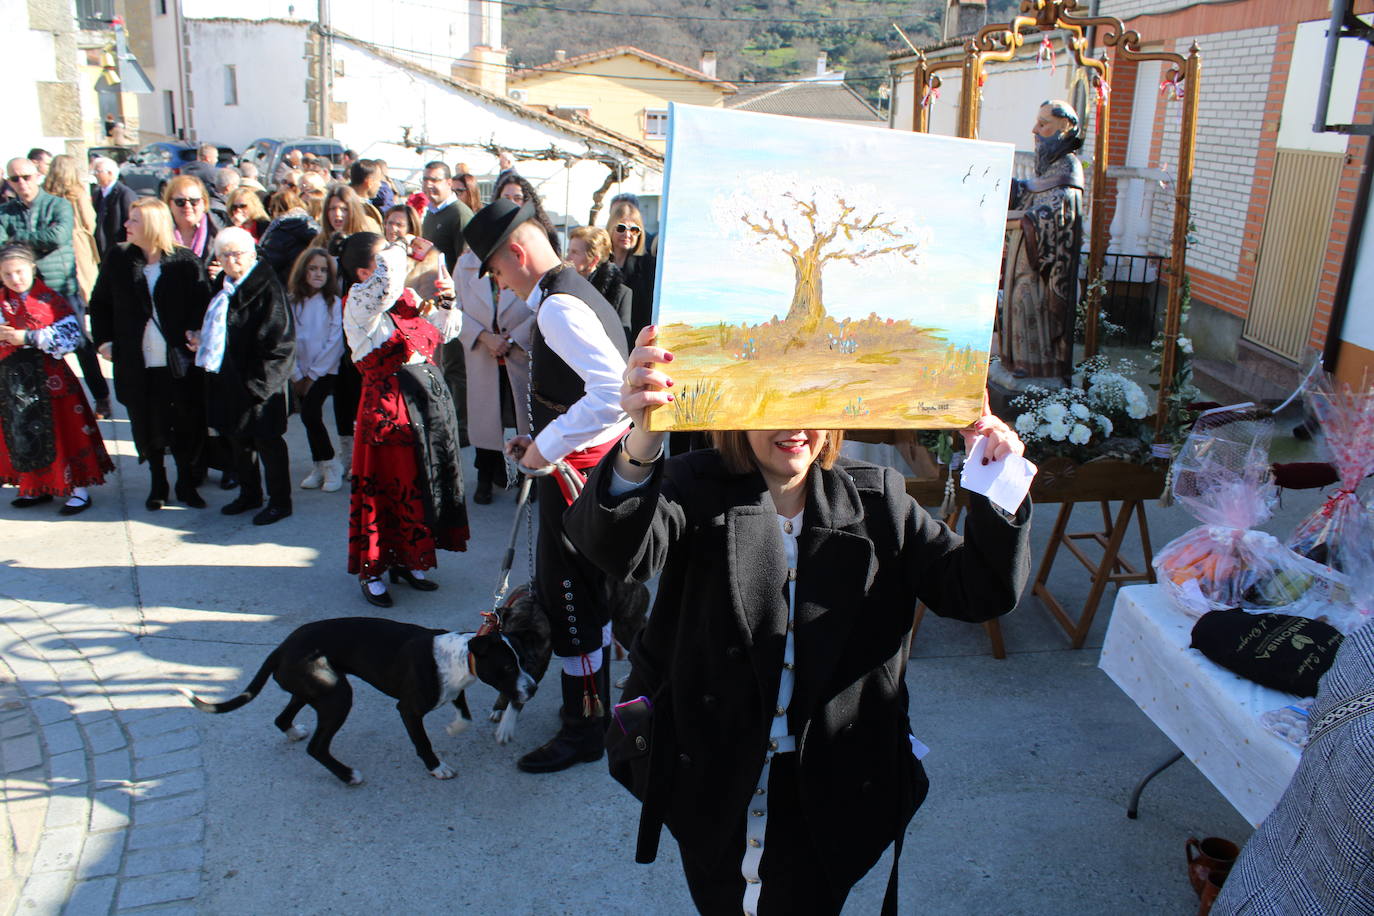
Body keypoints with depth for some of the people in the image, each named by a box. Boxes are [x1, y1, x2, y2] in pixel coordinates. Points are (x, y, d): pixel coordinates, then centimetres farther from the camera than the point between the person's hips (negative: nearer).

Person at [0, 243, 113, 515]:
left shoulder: (50, 300, -6)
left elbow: (71, 335, -15)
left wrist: (29, 338, -19)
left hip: (48, 378, -5)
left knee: (63, 431, -1)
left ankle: (79, 489, 7)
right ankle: (35, 488, 26)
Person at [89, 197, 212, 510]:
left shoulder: (186, 262, -6)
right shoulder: (117, 258, 3)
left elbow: (204, 305, -2)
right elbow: (99, 303, 11)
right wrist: (104, 340, 2)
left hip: (179, 363, -3)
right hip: (136, 364, 3)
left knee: (186, 425, 5)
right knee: (146, 426, 11)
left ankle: (186, 484, 23)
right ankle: (157, 483, 28)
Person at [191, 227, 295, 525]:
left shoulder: (267, 288, -15)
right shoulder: (224, 286, 10)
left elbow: (278, 343, -18)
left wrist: (256, 382, -19)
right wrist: (202, 341, 5)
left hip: (256, 383, -8)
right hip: (226, 377, 8)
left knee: (266, 440, 2)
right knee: (237, 439, 17)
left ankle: (279, 501, 14)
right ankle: (249, 493, 33)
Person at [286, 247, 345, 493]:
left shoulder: (334, 303, -5)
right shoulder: (291, 302, 2)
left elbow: (335, 341, -7)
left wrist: (314, 374, -7)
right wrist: (296, 375, -2)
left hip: (326, 371, -3)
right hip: (301, 373, 3)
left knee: (310, 414, -16)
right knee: (310, 417, 5)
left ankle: (330, 465, -1)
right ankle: (321, 466, 18)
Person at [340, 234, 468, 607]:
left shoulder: (408, 297, 12)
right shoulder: (360, 301, -10)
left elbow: (439, 332, 25)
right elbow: (388, 277, -32)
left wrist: (446, 304, 8)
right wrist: (399, 249, -14)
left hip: (429, 394, 7)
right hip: (388, 403, -7)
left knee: (421, 481, 14)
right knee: (386, 485, 2)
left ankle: (406, 560, 29)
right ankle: (372, 570, 18)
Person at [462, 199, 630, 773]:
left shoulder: (558, 307, -21)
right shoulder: (578, 292, 11)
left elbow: (612, 393, -33)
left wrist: (545, 449, -24)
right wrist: (541, 439, 12)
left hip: (577, 470, -10)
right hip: (594, 463, 10)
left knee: (569, 597, 2)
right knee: (587, 591, 21)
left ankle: (582, 731, 17)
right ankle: (592, 701, 37)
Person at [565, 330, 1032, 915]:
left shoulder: (877, 499, -4)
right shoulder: (697, 489, -11)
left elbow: (978, 593, -8)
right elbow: (618, 547, -32)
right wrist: (641, 445, -53)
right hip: (713, 775, 0)